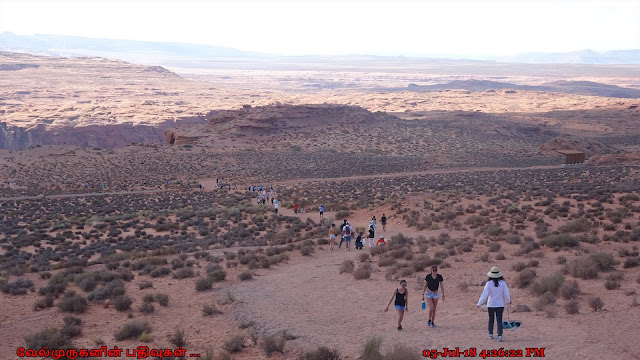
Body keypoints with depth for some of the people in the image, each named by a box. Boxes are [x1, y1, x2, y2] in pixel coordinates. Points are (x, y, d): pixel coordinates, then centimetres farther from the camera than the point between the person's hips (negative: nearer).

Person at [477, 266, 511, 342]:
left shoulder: (489, 283, -12)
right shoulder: (503, 283, -7)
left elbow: (485, 294, -14)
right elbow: (506, 293, -1)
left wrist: (479, 303, -11)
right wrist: (508, 301, 18)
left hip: (491, 305, 0)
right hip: (500, 305, 0)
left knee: (491, 319, 17)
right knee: (499, 320, 3)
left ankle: (491, 334, 28)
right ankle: (500, 335, -10)